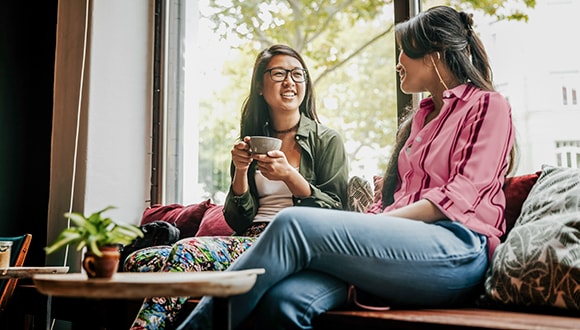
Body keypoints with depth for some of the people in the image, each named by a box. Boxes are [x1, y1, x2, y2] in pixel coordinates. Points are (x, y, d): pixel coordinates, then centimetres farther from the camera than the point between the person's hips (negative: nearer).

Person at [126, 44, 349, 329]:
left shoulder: (327, 141, 8)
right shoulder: (252, 143, 19)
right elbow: (238, 221, 14)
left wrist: (290, 176, -13)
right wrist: (241, 172, -3)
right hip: (250, 239, 5)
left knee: (188, 251, -30)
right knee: (139, 261, -18)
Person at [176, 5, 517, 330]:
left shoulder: (488, 105, 10)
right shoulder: (421, 117, 32)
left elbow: (463, 194, -5)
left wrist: (380, 223, -14)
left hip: (456, 249, -6)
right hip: (404, 249, 6)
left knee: (294, 223, -27)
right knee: (285, 300, -26)